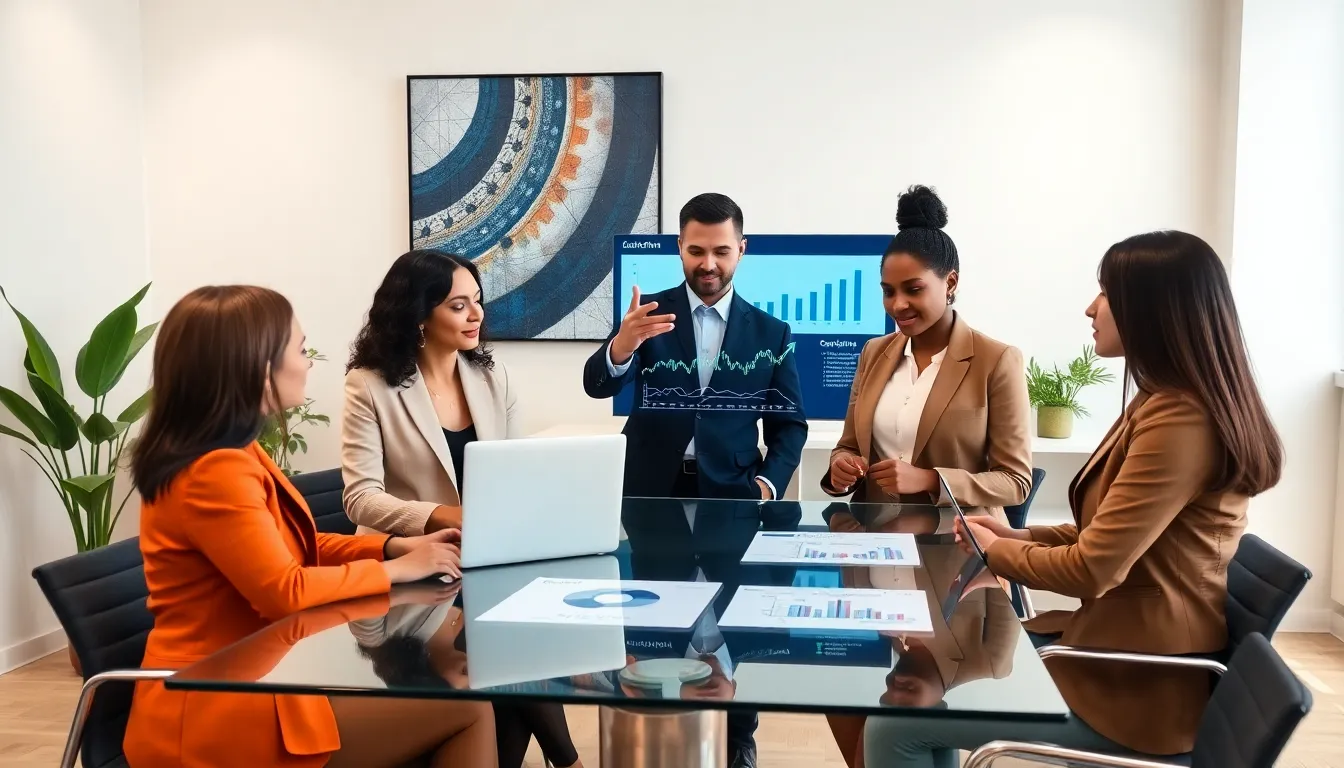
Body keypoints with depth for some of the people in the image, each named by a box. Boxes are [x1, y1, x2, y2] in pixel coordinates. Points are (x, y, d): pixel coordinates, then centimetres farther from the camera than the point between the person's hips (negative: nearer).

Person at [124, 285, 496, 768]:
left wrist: (396, 546, 5)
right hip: (218, 715, -10)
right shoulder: (216, 471, -22)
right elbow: (286, 591, -24)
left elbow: (293, 548, 16)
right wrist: (398, 568, -12)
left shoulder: (233, 454, 10)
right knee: (467, 707, -10)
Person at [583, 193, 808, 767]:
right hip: (653, 494, 0)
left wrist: (768, 484, -11)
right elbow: (598, 386, -11)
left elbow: (789, 423, 7)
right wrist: (622, 343, -33)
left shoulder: (770, 333, 5)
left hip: (731, 497, 1)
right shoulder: (649, 315, 2)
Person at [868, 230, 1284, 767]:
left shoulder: (1180, 421, -23)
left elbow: (1092, 569, -23)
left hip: (1134, 686, -10)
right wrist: (1019, 536, 5)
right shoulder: (1170, 404, 11)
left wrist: (996, 552, -5)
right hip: (1123, 649, 10)